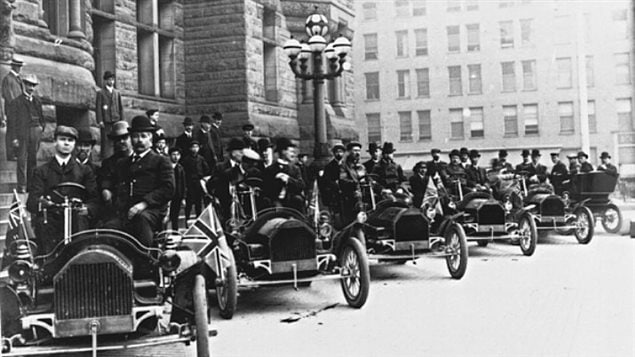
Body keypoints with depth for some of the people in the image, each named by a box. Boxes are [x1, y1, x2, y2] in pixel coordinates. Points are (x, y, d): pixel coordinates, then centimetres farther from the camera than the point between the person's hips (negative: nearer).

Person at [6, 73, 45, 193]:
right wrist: (14, 137, -10)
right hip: (22, 135, -5)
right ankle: (21, 186, -5)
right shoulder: (16, 102, -3)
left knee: (33, 159, 8)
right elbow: (11, 120, -5)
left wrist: (41, 127, 9)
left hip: (35, 135, 5)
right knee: (22, 160, -6)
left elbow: (41, 117, 25)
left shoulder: (37, 102, 13)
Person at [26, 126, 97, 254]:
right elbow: (31, 202, 3)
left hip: (77, 228, 0)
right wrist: (40, 203, -20)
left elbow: (94, 199, 9)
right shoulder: (41, 171, 15)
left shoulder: (84, 171, 18)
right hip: (49, 229, 0)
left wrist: (87, 208, -13)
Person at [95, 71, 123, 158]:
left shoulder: (117, 93, 16)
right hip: (105, 121, -4)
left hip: (116, 119, 4)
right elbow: (98, 107, -2)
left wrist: (122, 120, 9)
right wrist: (100, 120, -10)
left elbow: (120, 107, 16)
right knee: (106, 140, -5)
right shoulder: (100, 93, 3)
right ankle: (105, 157, -1)